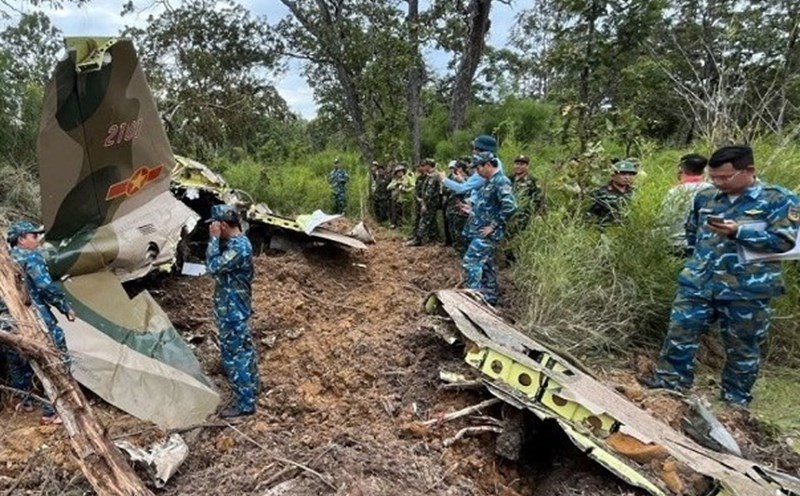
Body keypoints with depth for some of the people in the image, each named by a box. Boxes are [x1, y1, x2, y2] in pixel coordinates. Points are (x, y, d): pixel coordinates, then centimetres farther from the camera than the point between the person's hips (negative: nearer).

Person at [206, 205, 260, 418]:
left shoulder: (238, 247, -25)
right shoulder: (236, 242, 6)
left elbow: (213, 266, -28)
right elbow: (218, 263, 13)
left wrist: (214, 238, -22)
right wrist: (216, 239, 3)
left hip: (232, 310, -10)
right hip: (234, 307, 10)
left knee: (234, 355, -2)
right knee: (243, 349, 23)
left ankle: (245, 403, 9)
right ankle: (251, 386, 40)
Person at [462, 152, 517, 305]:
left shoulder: (501, 181, -15)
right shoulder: (490, 181, 15)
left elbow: (510, 206, -26)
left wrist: (493, 226, -22)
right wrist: (473, 210, 17)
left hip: (486, 233, -10)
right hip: (481, 232, 10)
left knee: (470, 262, -12)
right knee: (486, 264, 14)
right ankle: (489, 298, 22)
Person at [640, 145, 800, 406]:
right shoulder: (705, 197, 9)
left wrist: (738, 232, -22)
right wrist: (706, 251, 11)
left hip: (748, 290, -3)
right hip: (698, 283, 4)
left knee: (742, 348, 11)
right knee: (680, 333, 2)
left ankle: (736, 399, 27)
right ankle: (669, 382, 14)